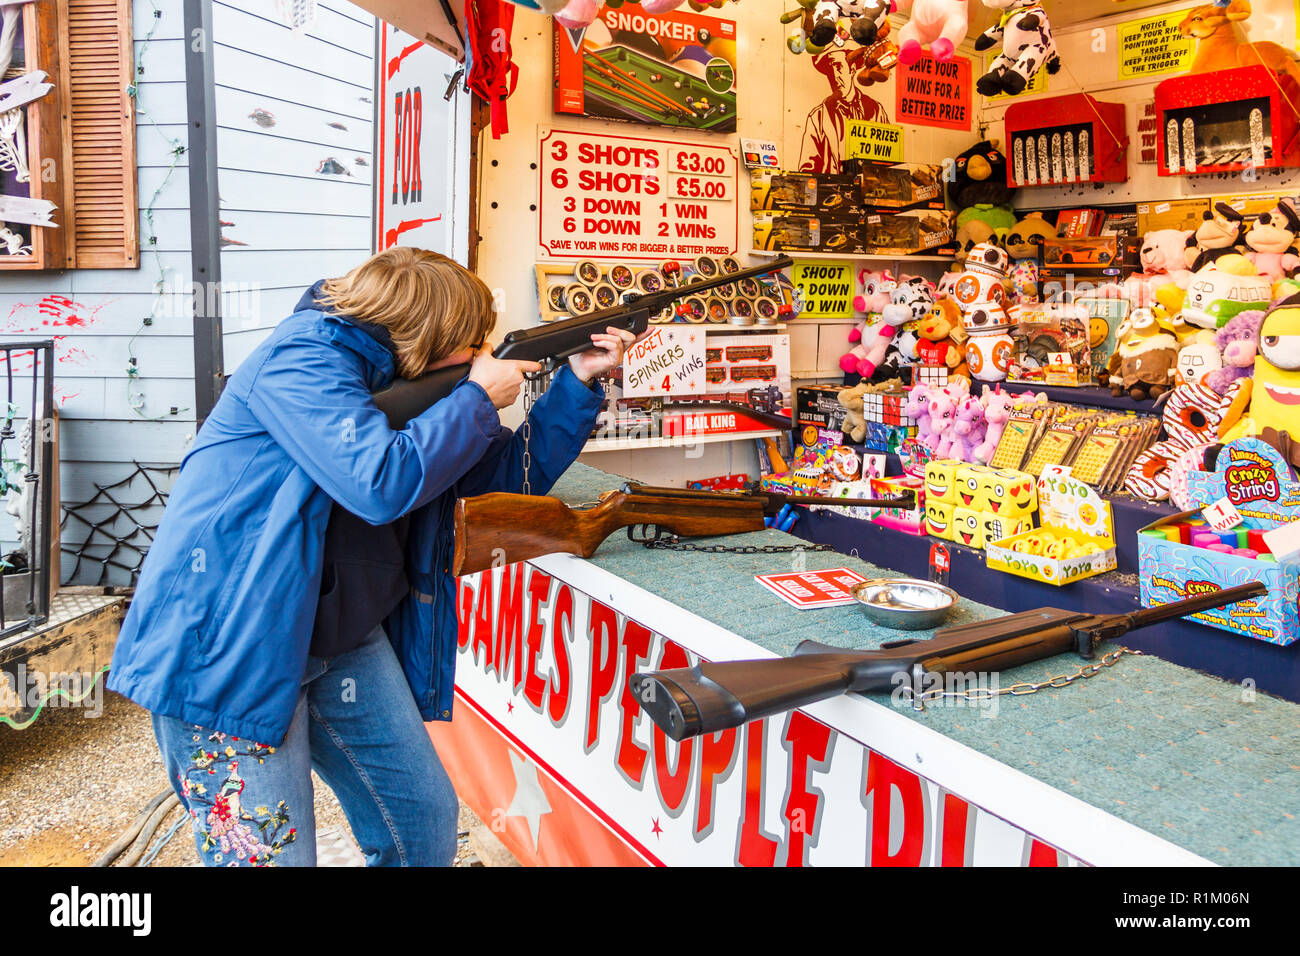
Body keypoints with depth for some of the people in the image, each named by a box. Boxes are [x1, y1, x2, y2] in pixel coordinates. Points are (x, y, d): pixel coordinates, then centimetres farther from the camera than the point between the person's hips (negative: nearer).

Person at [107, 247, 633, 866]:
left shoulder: (399, 379, 10)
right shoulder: (303, 357, -16)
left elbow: (514, 473, 15)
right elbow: (382, 482, -31)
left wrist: (579, 381, 6)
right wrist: (478, 399, -17)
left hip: (345, 640, 8)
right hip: (227, 648, -8)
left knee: (425, 822, 10)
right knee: (275, 853, -6)